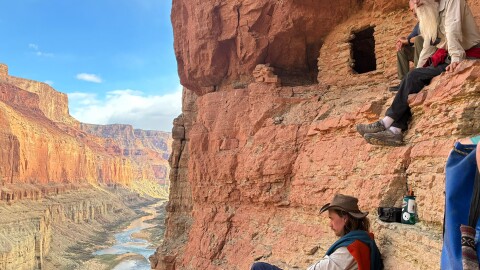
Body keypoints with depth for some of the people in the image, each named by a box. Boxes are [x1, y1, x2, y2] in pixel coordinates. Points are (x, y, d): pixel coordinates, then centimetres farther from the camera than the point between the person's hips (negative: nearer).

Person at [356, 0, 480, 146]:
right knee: (413, 79, -14)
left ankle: (385, 123, -20)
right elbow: (428, 45, 17)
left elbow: (453, 30, -20)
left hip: (466, 58, -7)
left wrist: (456, 57, -32)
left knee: (414, 77, -23)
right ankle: (395, 131, -26)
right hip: (445, 58, 8)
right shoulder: (429, 14, 18)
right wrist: (418, 69, 9)